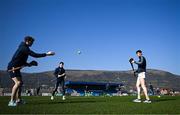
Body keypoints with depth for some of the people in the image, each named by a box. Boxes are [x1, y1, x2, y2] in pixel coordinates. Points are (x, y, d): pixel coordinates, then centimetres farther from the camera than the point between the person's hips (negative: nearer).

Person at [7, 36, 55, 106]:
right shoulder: (24, 48, -17)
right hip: (12, 68, -11)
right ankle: (12, 101, -20)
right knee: (18, 83, -23)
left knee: (20, 83, 16)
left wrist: (28, 64, 5)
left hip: (16, 68, 11)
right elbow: (34, 55, -25)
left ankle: (18, 100, 26)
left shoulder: (24, 48, 15)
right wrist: (46, 54, -22)